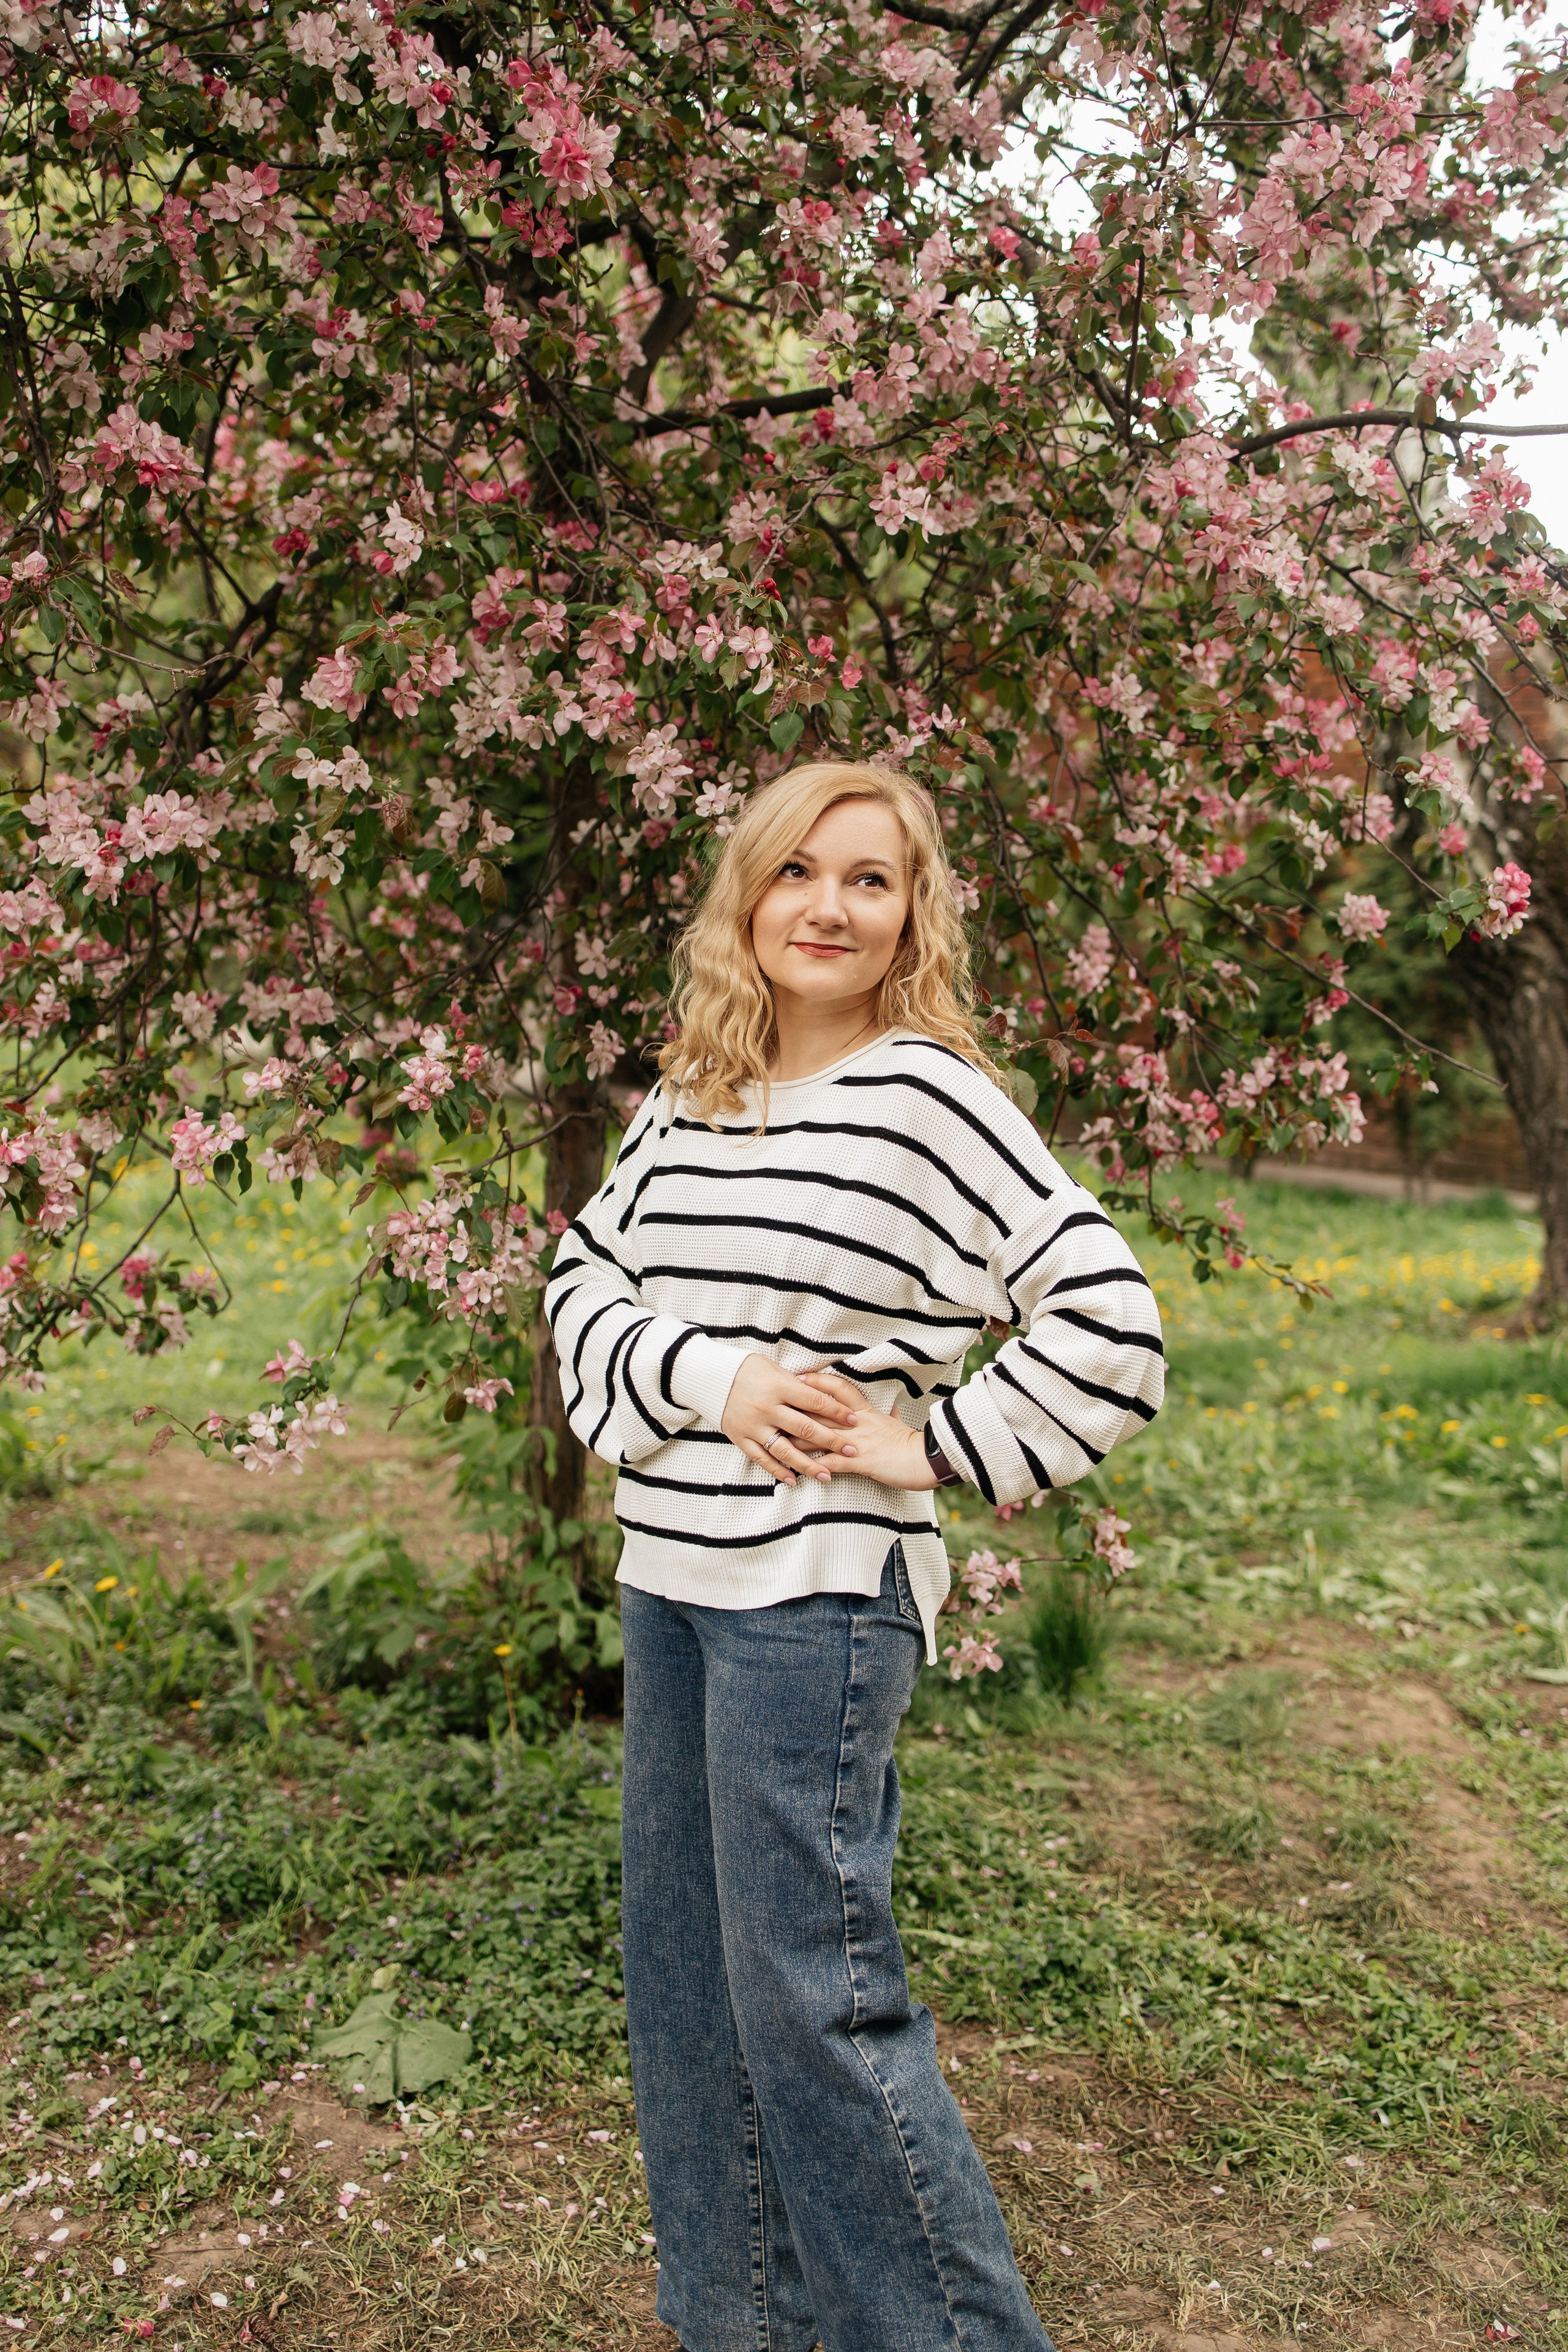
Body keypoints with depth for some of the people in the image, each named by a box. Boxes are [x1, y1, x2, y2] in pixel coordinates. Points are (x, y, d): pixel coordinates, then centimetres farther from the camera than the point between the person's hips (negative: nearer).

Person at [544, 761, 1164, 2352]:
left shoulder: (928, 1098, -10)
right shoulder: (683, 1103, 8)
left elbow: (1109, 1322, -13)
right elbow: (584, 1280, 8)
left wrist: (931, 1448, -12)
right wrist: (705, 1379, -9)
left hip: (816, 1596, -7)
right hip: (666, 1582, 8)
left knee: (811, 1988, 0)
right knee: (682, 1963, 18)